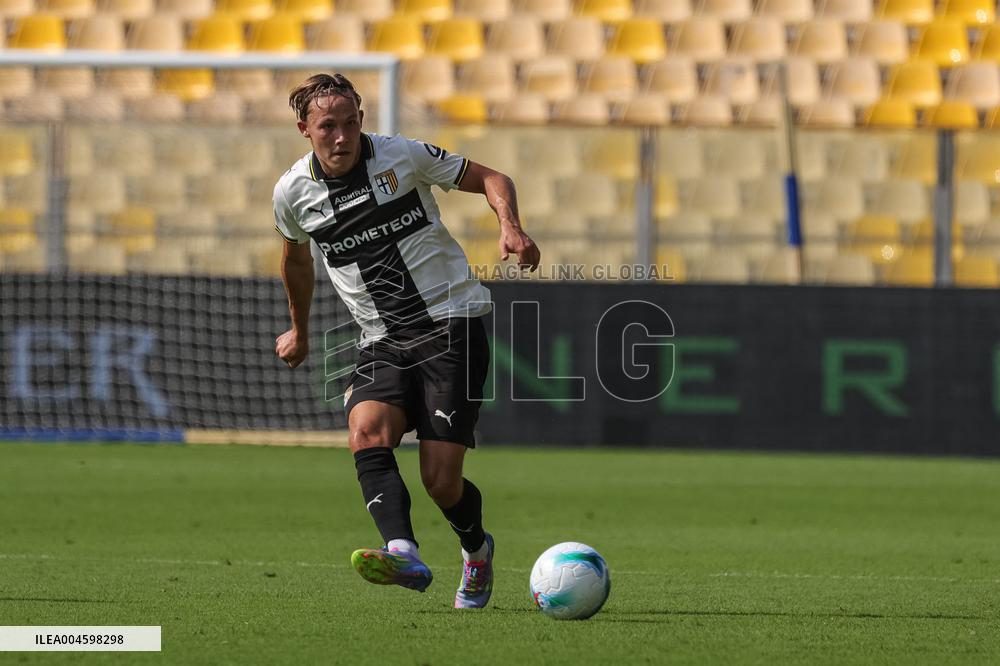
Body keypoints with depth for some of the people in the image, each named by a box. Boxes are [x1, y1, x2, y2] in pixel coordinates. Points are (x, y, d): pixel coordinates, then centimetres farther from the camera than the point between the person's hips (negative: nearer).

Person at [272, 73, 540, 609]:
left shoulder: (404, 156, -4)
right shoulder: (293, 191, 4)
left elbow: (490, 179, 6)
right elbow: (296, 257, 26)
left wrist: (510, 227, -14)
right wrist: (299, 330, 37)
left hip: (451, 324, -3)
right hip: (382, 343, 3)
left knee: (441, 480, -10)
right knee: (366, 434, -29)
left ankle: (476, 549, 24)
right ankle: (405, 556, -47)